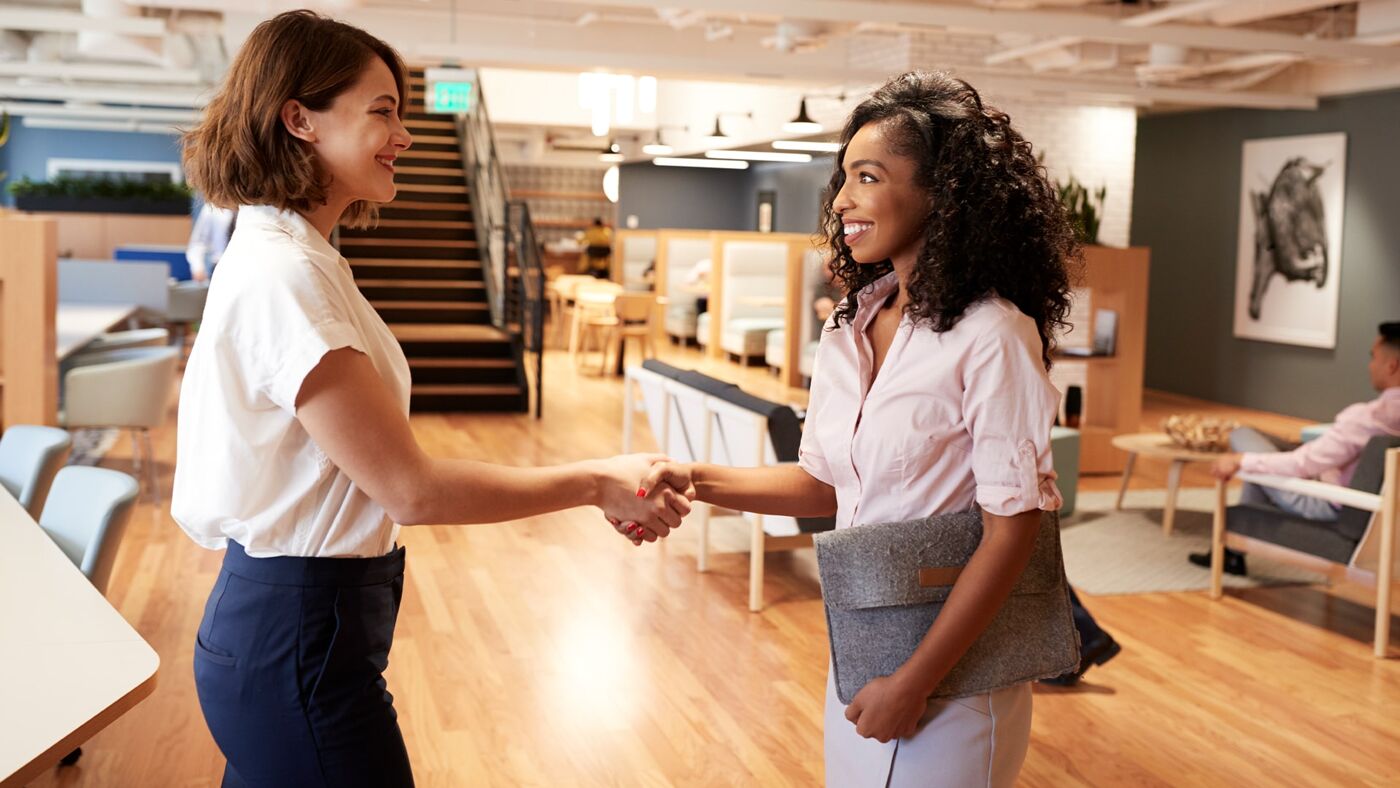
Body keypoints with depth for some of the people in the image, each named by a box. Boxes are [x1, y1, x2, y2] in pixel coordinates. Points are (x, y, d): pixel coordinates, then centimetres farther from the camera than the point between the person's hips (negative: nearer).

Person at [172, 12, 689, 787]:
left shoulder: (289, 257, 9)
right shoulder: (282, 276, -21)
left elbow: (379, 466, 7)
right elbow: (409, 487, -21)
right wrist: (597, 483, -13)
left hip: (279, 618, 10)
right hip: (299, 640, -10)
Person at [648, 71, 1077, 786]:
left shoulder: (989, 337, -19)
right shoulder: (849, 330, 3)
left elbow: (1012, 526, -19)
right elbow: (825, 484, 8)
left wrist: (915, 683, -18)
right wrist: (694, 481, -7)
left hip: (950, 669, -6)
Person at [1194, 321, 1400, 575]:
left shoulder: (1365, 417, -30)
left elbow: (1302, 464, -28)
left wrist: (1240, 460, -18)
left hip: (1325, 505, -8)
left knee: (1242, 436, 3)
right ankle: (1234, 549, 28)